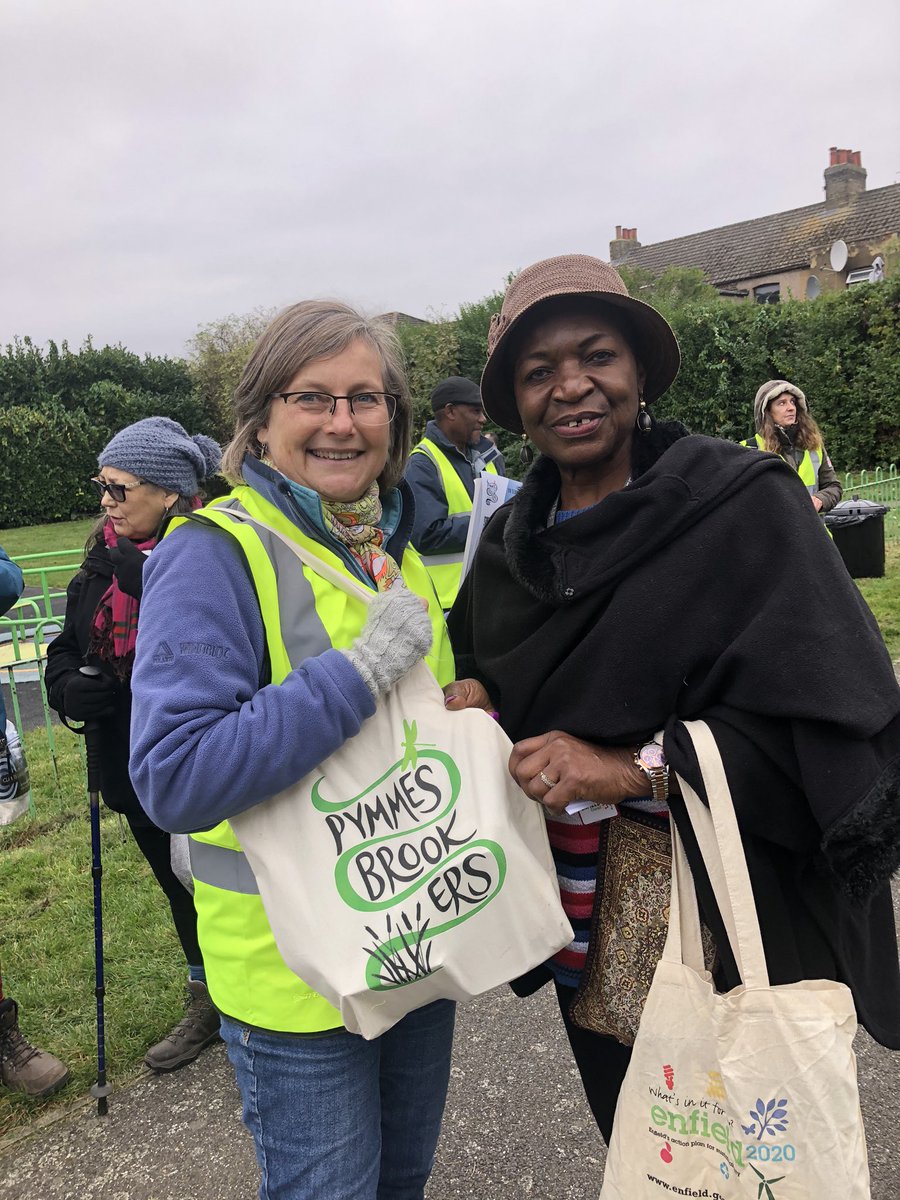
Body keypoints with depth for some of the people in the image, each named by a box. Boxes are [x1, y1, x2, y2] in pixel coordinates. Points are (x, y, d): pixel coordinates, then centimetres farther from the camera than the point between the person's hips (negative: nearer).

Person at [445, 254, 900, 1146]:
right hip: (584, 933, 5)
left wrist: (633, 769, -26)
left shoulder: (747, 507, -16)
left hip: (731, 928, -5)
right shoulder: (510, 539, 2)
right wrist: (472, 692, -6)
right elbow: (485, 656, 17)